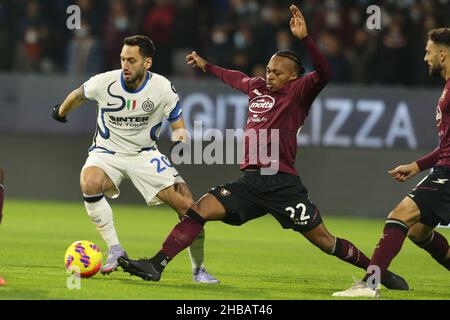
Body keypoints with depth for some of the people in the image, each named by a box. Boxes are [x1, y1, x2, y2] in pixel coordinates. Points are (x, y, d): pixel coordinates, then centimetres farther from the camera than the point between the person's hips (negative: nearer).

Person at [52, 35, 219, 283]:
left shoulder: (163, 88, -15)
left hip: (145, 154, 1)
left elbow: (178, 126, -4)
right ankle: (115, 251, -21)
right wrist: (61, 112, 25)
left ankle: (198, 269, 9)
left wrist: (180, 141, -28)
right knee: (90, 183, -36)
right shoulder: (105, 82, -16)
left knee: (187, 205, -12)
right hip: (107, 152, -1)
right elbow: (78, 95, 7)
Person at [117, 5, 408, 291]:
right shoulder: (256, 87, 16)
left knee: (324, 240, -3)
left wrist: (304, 38, -33)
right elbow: (236, 78, 40)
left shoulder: (299, 92, -2)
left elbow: (324, 74, -22)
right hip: (251, 180, 5)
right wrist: (206, 66, 53)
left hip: (283, 183, -5)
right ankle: (156, 265, -13)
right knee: (199, 209, -10)